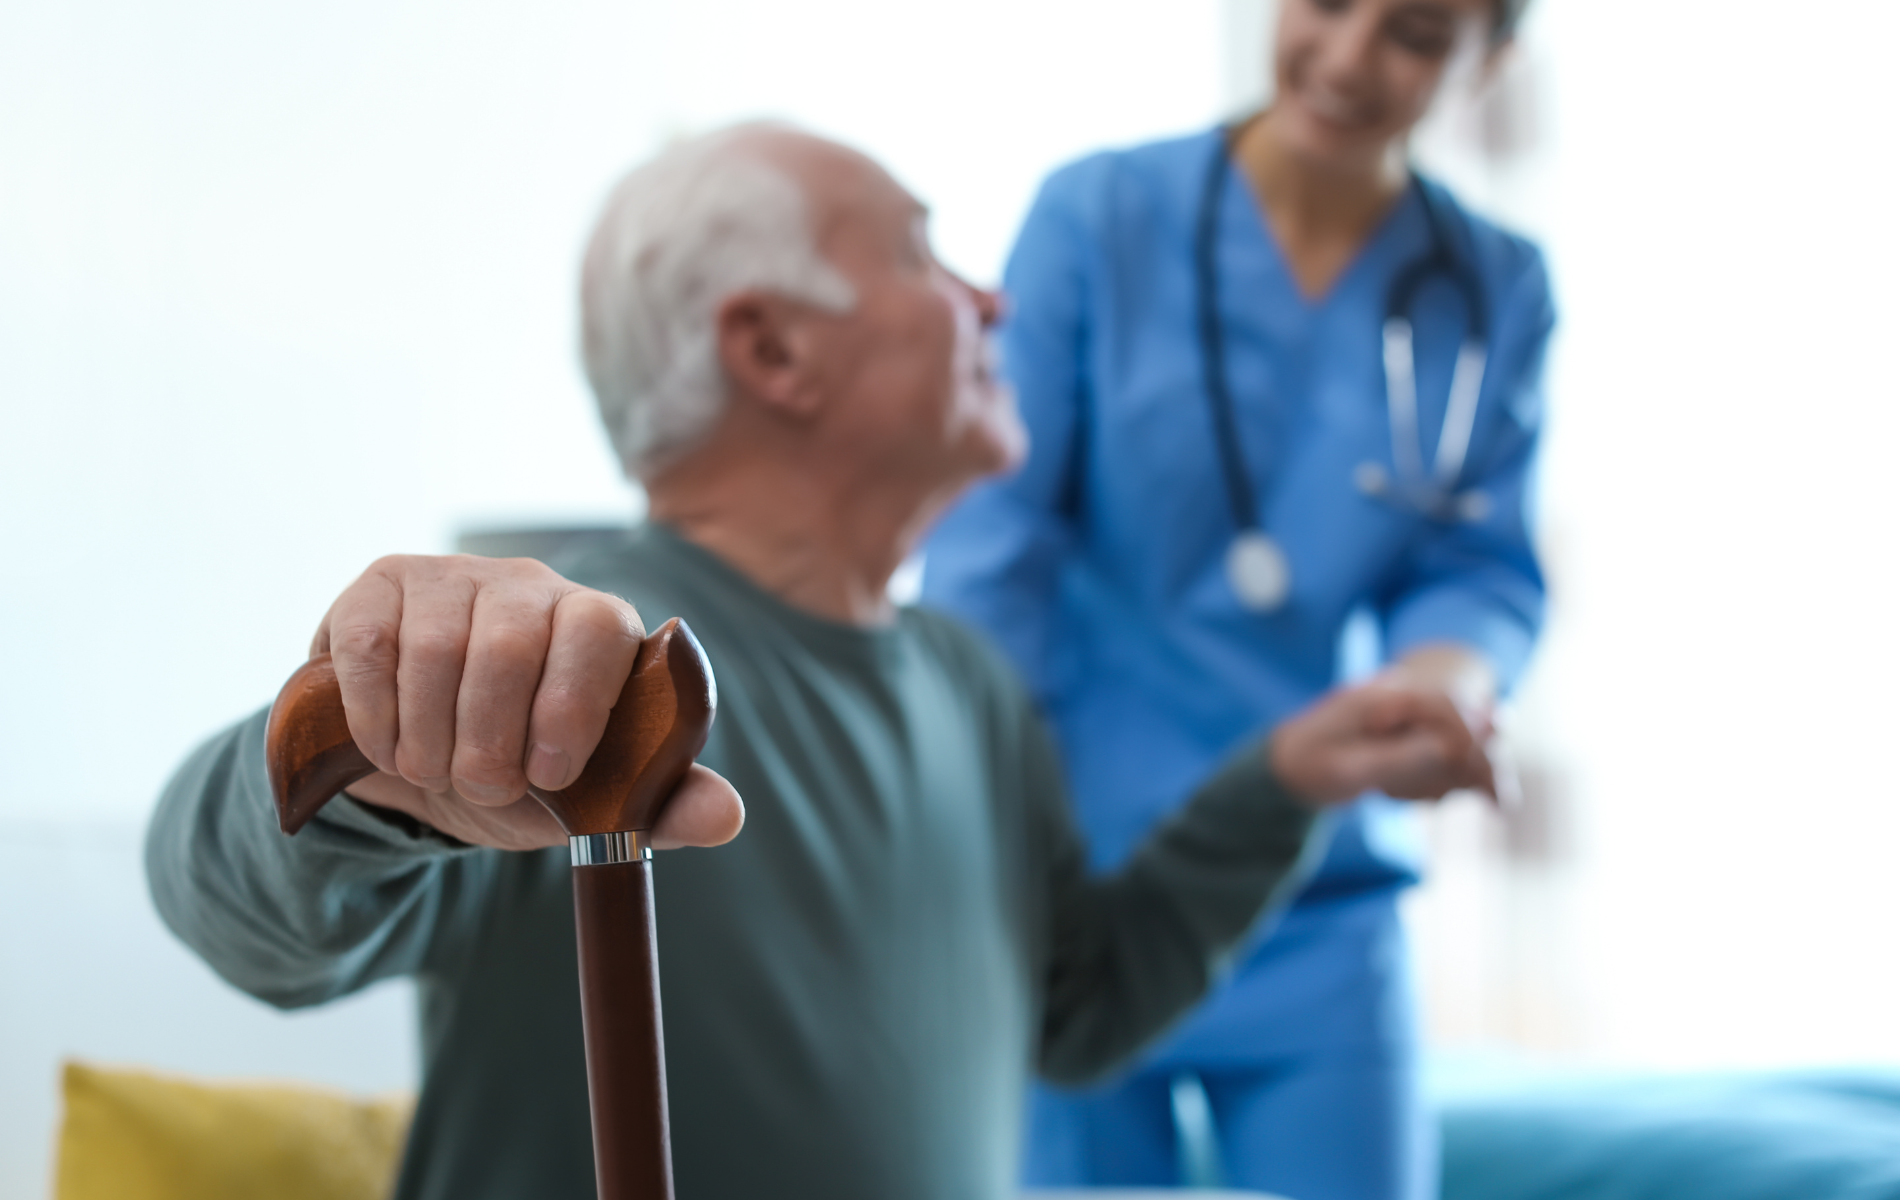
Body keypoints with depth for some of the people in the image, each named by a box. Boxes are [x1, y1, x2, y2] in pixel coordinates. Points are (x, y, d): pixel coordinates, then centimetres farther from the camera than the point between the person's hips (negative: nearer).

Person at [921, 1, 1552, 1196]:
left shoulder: (1497, 291, 3)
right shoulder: (1098, 215, -6)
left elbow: (1487, 572, 6)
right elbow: (987, 549, -9)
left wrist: (1447, 674, -19)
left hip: (1323, 914, 3)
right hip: (1075, 881, -2)